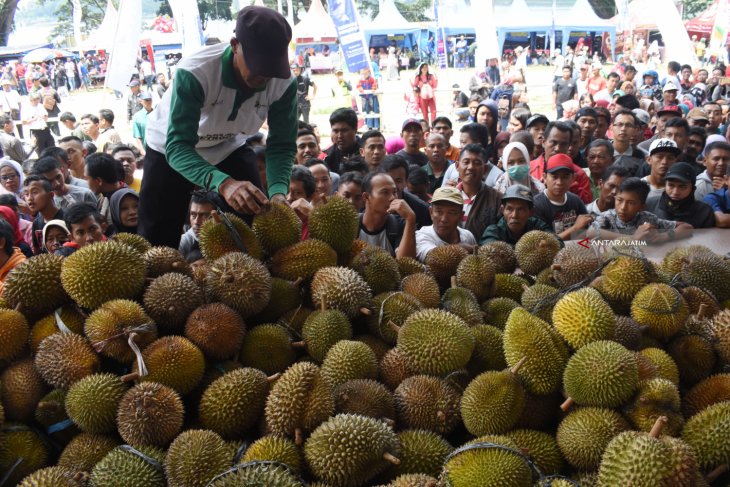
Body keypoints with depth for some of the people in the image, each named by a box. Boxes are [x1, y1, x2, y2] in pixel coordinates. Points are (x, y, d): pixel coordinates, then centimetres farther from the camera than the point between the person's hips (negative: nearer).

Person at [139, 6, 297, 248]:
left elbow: (281, 144, -19)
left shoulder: (283, 82, -26)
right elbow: (178, 146, -42)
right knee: (157, 241, -6)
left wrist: (278, 191, -39)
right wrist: (223, 183, -60)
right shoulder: (194, 72, -38)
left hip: (229, 148, 3)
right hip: (170, 149, -3)